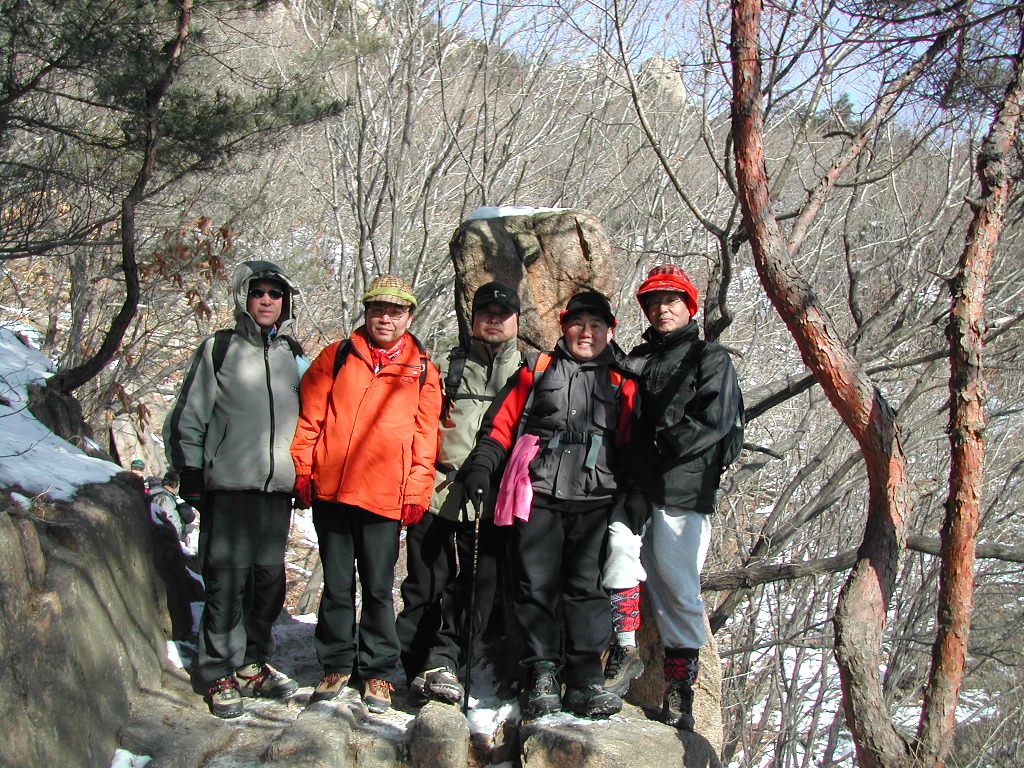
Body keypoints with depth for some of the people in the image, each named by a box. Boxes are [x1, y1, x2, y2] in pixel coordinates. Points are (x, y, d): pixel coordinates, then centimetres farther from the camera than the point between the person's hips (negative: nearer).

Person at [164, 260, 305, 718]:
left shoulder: (294, 355, 15)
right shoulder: (218, 350, 3)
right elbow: (187, 419, 3)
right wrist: (191, 476, -2)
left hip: (278, 489, 4)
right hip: (228, 486, -4)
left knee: (269, 578, 7)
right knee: (228, 578, -6)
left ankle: (253, 663, 20)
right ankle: (219, 673, 5)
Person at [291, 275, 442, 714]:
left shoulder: (421, 370, 9)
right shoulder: (337, 357, 10)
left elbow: (425, 435, 6)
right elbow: (310, 416, 9)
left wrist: (416, 491, 0)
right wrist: (303, 469, 2)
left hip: (385, 496, -1)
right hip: (330, 490, 1)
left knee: (378, 587, 4)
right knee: (336, 584, 10)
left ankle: (378, 672, 17)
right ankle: (336, 665, 23)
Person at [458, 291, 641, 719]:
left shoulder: (622, 384, 17)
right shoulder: (539, 369, 15)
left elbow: (629, 448, 16)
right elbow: (502, 422, 11)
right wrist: (481, 466, -2)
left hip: (594, 499, 1)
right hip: (539, 495, 0)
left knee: (587, 587, -1)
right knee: (537, 584, -2)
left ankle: (585, 680, 4)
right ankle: (541, 675, 6)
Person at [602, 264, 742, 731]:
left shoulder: (711, 358, 7)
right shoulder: (636, 360, 24)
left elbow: (714, 422, -7)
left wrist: (657, 448, -11)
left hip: (682, 489, -4)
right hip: (634, 487, 4)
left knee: (677, 588, -3)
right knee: (618, 545, -22)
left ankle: (680, 688, 6)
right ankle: (626, 651, -9)